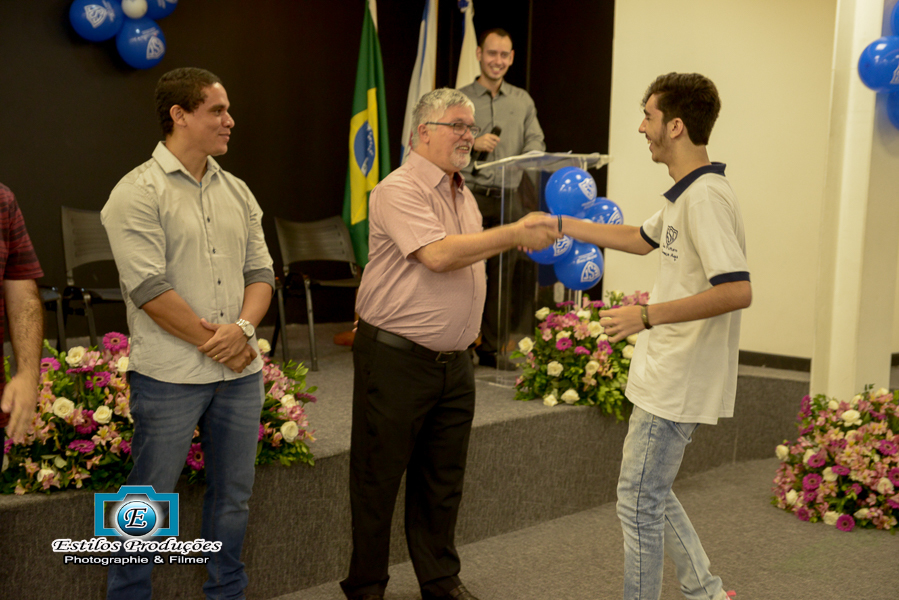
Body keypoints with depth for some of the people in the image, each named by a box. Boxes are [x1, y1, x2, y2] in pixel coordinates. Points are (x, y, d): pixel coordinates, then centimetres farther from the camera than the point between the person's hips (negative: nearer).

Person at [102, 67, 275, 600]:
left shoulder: (237, 192, 12)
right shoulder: (139, 192, -9)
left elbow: (260, 272, 10)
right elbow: (149, 288, -15)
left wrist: (243, 327, -10)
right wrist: (213, 343, -12)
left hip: (240, 373, 6)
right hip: (170, 376, -6)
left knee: (234, 495, 15)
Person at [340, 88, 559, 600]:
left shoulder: (463, 195, 15)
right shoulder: (399, 190, -13)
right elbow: (438, 254, -24)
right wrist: (515, 233, -21)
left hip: (454, 360, 8)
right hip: (395, 359, -8)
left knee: (443, 481, 15)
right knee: (378, 479, 4)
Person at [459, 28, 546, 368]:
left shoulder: (523, 101, 16)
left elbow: (536, 144, 10)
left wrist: (531, 157, -13)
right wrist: (472, 144, -14)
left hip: (507, 198, 3)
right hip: (469, 196, -3)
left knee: (500, 275, 5)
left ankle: (491, 348, 13)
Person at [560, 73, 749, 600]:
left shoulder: (706, 197, -21)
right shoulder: (687, 193, 11)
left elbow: (737, 291, -30)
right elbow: (641, 239, 29)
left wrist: (648, 315, -27)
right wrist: (562, 225, 28)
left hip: (677, 385, -10)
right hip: (667, 376, 10)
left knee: (639, 502, 1)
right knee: (652, 493, 20)